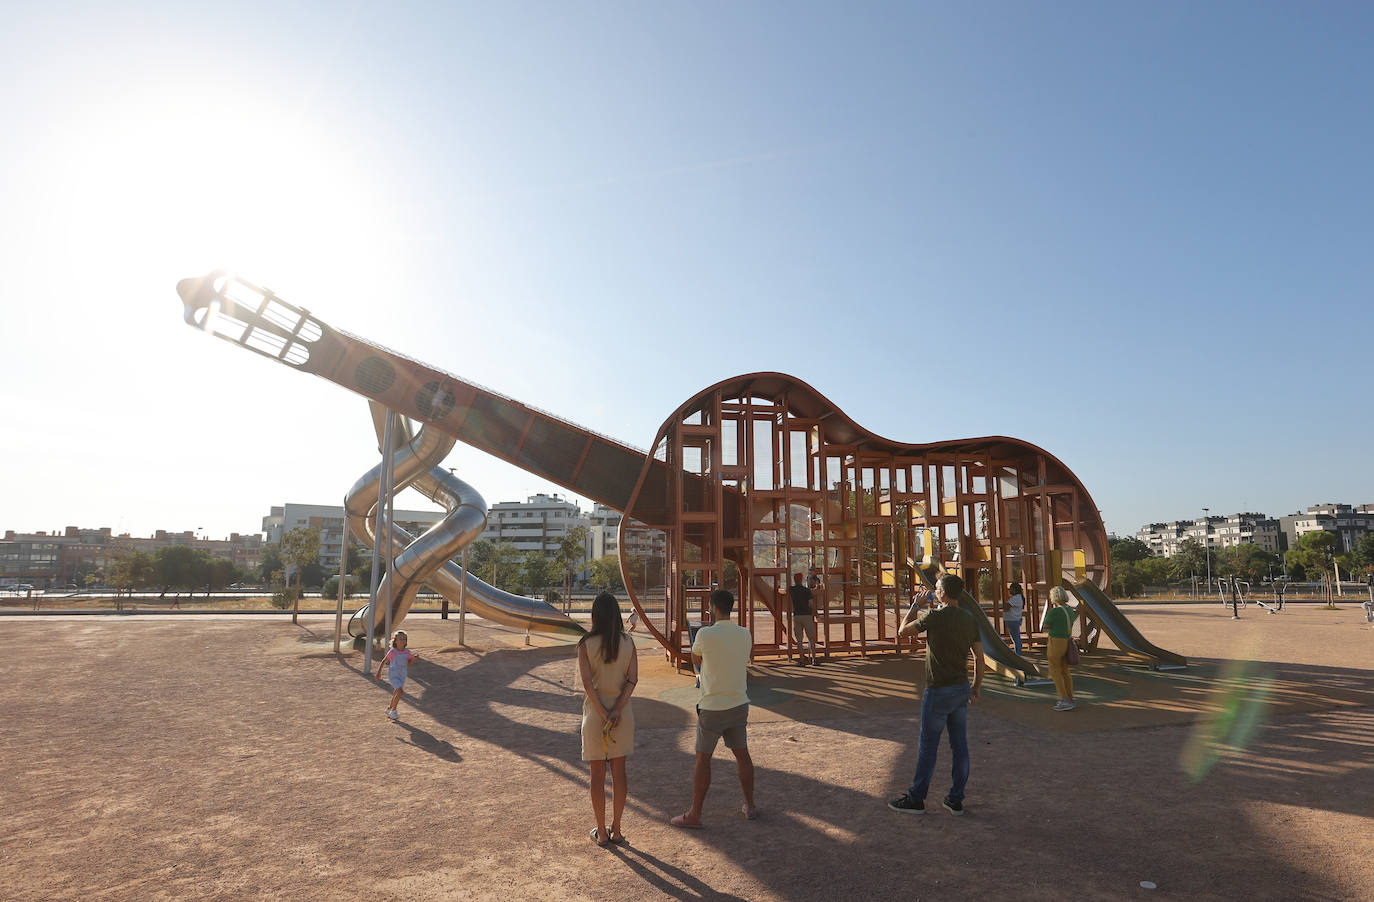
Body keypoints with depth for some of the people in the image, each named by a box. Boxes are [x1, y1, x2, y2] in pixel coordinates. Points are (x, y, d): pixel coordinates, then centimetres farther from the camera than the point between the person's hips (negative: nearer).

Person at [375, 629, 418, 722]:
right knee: (399, 691, -21)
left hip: (402, 676, 5)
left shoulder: (407, 652, -4)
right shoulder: (392, 652, -14)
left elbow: (408, 664, -1)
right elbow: (384, 661, -3)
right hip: (393, 675, -5)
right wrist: (379, 671, -1)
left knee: (396, 694, 20)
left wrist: (414, 658, -19)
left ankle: (389, 708, 43)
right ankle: (393, 711, -5)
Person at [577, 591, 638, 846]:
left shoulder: (586, 644, -10)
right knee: (619, 771, 13)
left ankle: (601, 832, 18)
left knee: (598, 773, 9)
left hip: (595, 710, -2)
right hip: (622, 710, 2)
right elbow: (633, 679, -9)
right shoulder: (628, 642, -3)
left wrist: (604, 715, -15)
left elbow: (587, 683, -16)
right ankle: (616, 829, 21)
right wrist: (617, 711, -13)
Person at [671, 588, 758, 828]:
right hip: (739, 704, 5)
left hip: (713, 707, -5)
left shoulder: (706, 634, -16)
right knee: (742, 755, 17)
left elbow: (695, 660, 2)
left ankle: (694, 815, 11)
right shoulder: (745, 634, -1)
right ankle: (750, 806, 28)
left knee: (703, 759, 5)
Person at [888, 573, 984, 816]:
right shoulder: (970, 620, 2)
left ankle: (916, 799, 13)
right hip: (962, 689, 7)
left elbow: (903, 631, -5)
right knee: (960, 745, 11)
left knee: (928, 746, 3)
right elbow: (979, 656, 7)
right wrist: (977, 686, 18)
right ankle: (956, 800, 18)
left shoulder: (935, 616, -17)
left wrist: (915, 606, 7)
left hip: (938, 691, -6)